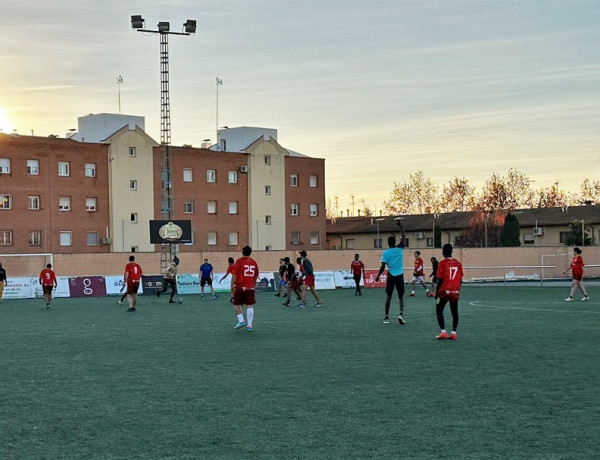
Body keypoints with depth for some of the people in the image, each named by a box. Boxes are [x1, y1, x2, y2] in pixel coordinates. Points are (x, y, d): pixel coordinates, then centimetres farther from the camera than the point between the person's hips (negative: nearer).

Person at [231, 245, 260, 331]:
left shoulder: (239, 261, -3)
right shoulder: (254, 262, 9)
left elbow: (234, 275, -8)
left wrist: (232, 286, -1)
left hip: (240, 287, -3)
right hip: (251, 288, 3)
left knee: (236, 304, 11)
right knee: (250, 306, 3)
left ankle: (241, 320, -4)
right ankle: (249, 325, -1)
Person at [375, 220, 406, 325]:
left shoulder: (385, 253, -5)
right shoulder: (399, 249, -3)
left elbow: (383, 266, -8)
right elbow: (403, 237, 6)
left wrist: (378, 276, 3)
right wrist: (401, 225, 11)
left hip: (391, 276, 0)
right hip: (399, 276, 0)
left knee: (388, 297, 8)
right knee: (401, 297, 5)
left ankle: (386, 317, 7)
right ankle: (401, 314, -15)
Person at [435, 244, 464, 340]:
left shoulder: (442, 263, -8)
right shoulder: (458, 263, 5)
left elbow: (440, 280, -9)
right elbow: (460, 280, 7)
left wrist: (437, 293, -1)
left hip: (445, 291, -4)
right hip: (455, 292, 4)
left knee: (439, 311, 7)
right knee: (454, 312, 13)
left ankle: (443, 332, -4)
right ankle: (454, 333, 8)